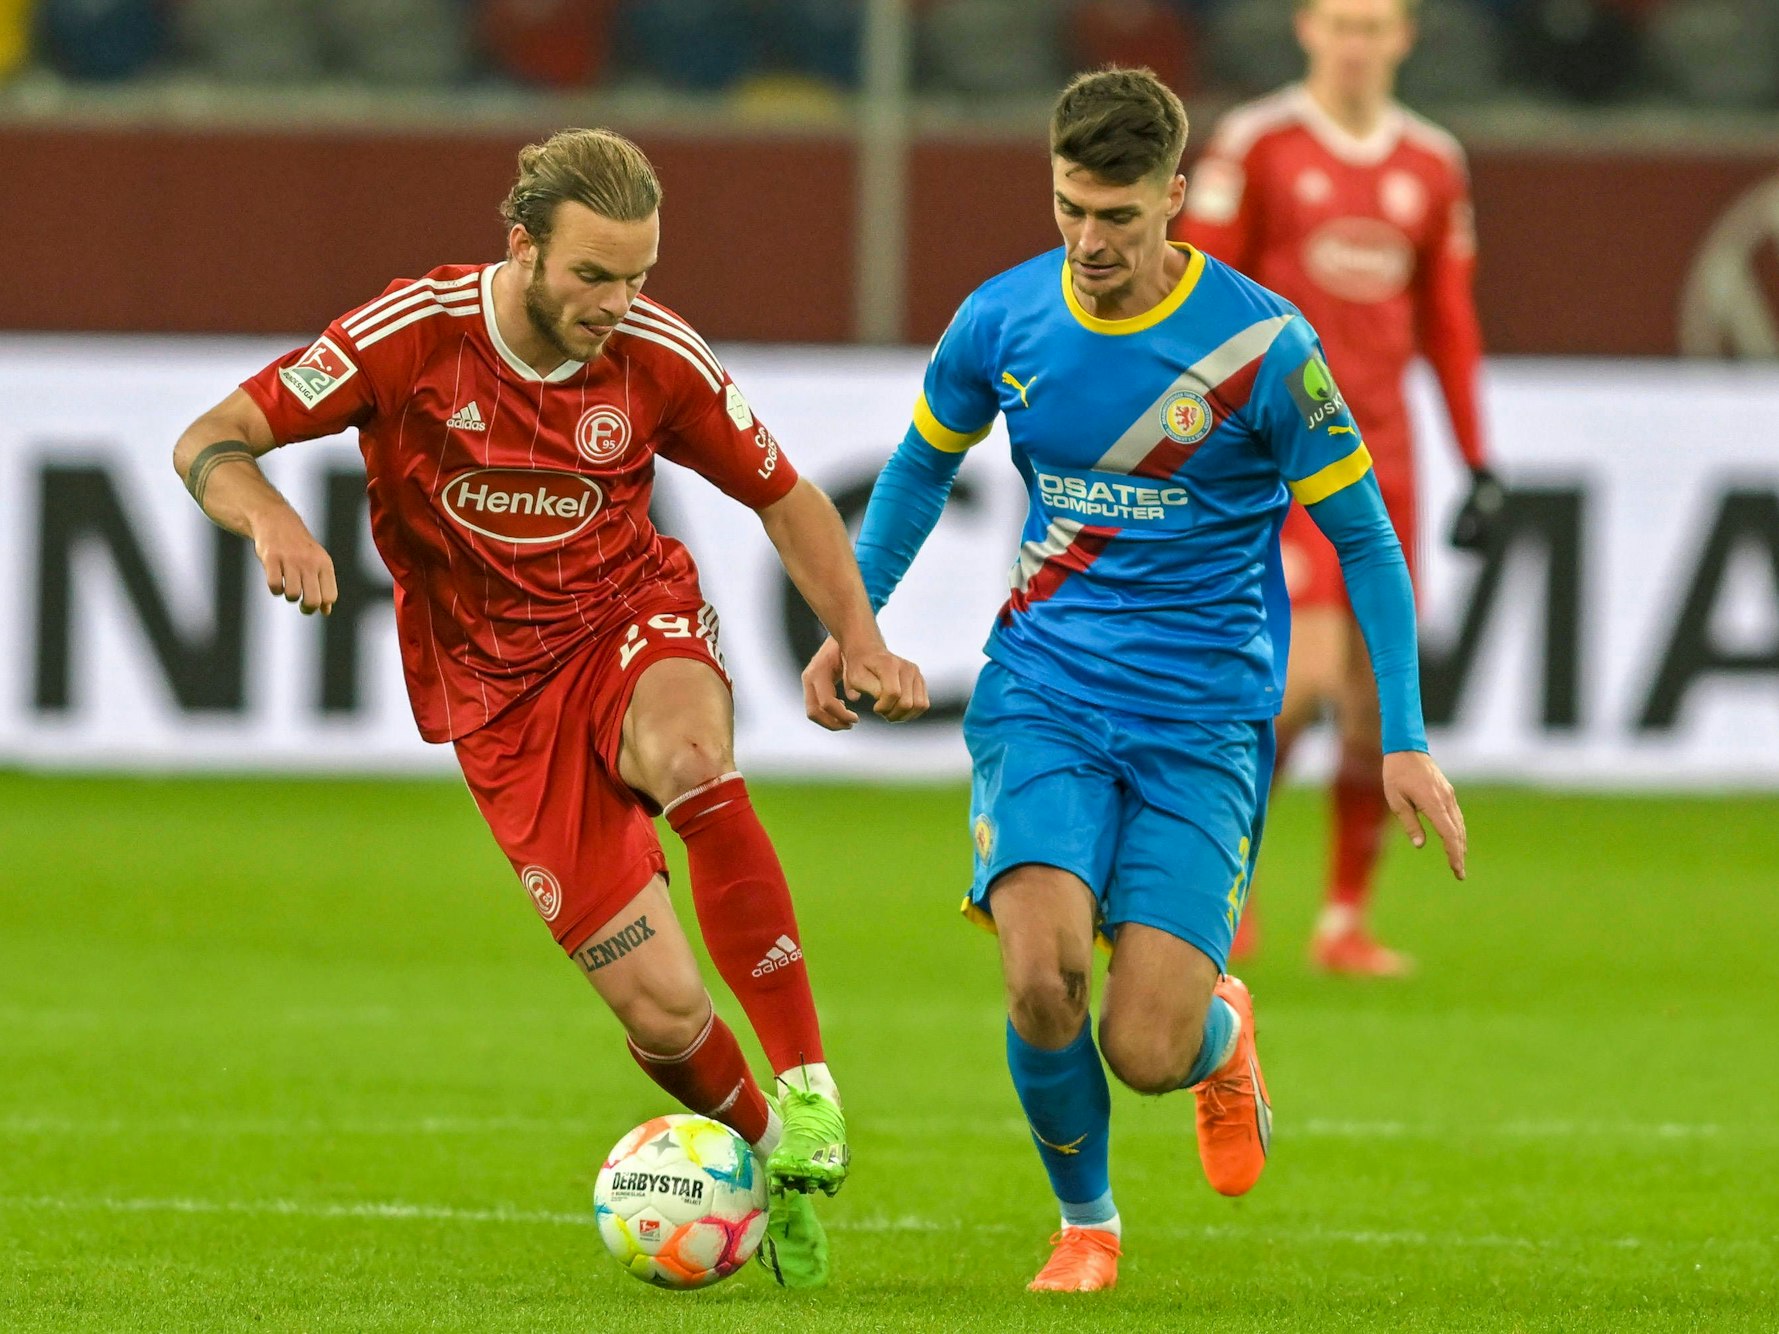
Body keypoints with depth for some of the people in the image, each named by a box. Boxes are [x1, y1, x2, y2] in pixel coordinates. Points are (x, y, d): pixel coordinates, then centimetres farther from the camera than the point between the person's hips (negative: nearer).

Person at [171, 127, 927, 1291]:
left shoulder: (660, 357, -10)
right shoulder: (414, 336, -16)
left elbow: (784, 497, 6)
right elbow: (210, 441, -13)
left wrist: (863, 645, -6)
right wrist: (271, 518, -35)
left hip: (637, 626, 1)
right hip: (500, 690, 0)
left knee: (691, 755, -39)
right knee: (661, 1008, -11)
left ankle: (803, 1080, -30)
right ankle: (768, 1165, 21)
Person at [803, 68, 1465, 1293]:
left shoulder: (1262, 344, -11)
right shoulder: (1003, 320, -2)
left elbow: (1363, 539, -2)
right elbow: (923, 465, 19)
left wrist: (1406, 741, -7)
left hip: (1205, 719, -2)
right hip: (1042, 696, 2)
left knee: (1148, 1051, -12)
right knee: (1041, 973, -22)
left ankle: (1225, 1031, 29)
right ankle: (1086, 1223, 8)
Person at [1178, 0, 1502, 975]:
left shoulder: (1434, 164, 10)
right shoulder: (1255, 145, -3)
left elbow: (1450, 323, 16)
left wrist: (1479, 466, 12)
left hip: (1380, 455, 5)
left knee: (1378, 701, 2)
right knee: (1307, 674, -16)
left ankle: (1345, 922, 12)